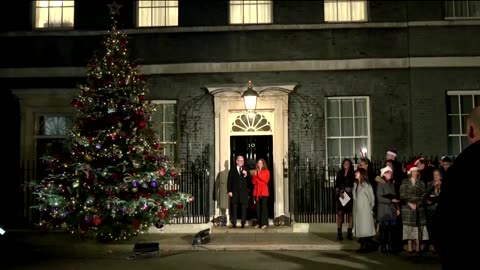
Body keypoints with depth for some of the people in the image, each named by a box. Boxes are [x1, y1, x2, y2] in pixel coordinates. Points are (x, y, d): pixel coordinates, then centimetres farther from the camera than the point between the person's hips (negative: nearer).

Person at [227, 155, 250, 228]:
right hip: (235, 192, -1)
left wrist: (246, 175, -10)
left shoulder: (246, 170, 15)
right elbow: (229, 181, 3)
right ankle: (234, 223, 2)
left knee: (244, 208, -2)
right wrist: (229, 191, -6)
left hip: (244, 192, 1)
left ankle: (243, 223, 2)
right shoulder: (232, 170, 9)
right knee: (234, 207, -1)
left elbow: (249, 181, 8)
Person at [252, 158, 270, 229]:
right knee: (257, 207, 0)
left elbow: (266, 180, -8)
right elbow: (253, 182, 10)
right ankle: (258, 223, 5)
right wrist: (255, 175, -5)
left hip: (264, 191, -3)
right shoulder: (255, 172, 15)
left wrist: (259, 175, -9)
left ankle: (264, 223, -8)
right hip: (256, 191, 3)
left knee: (263, 206, -9)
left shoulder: (266, 171, 5)